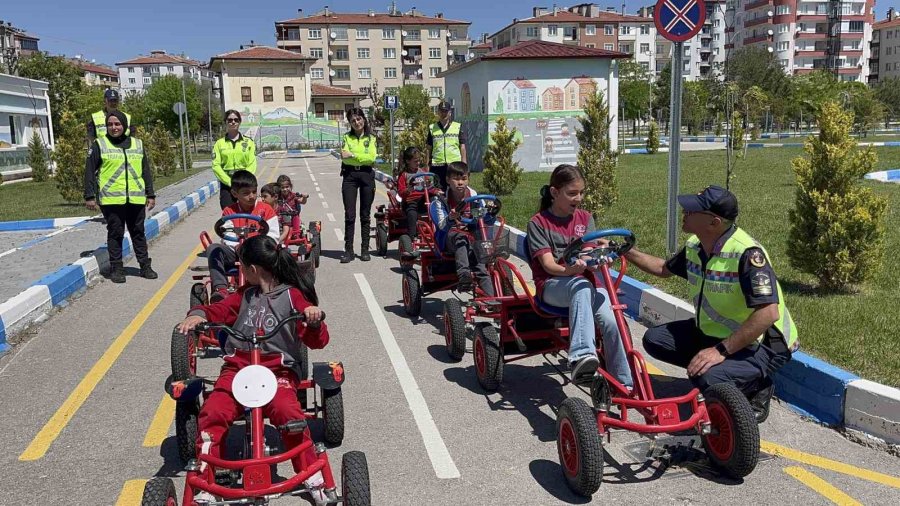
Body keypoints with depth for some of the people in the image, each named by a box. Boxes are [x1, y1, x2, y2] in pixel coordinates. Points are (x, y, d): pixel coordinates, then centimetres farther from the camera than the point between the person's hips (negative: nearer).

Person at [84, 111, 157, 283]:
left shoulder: (137, 144, 12)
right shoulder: (99, 144, 2)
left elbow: (146, 171, 16)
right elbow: (89, 171, 1)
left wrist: (150, 195, 12)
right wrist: (89, 196, -5)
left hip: (136, 198, 3)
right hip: (111, 199, -3)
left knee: (138, 232, 10)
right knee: (115, 234, 2)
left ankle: (145, 266, 17)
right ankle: (116, 269, 11)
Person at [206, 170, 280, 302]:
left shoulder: (265, 209, 6)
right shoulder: (229, 212, 10)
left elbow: (273, 235, 0)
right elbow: (227, 237, 0)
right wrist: (237, 246, -21)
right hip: (236, 251, 2)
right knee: (213, 248, -26)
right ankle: (220, 289, -36)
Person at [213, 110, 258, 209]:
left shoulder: (248, 142, 7)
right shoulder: (220, 143, 7)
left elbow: (252, 164, 0)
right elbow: (216, 166, -1)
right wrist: (229, 182, -12)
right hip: (226, 185, 0)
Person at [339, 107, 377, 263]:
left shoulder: (371, 138, 7)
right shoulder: (347, 137, 9)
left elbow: (372, 157, -9)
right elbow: (344, 157, -5)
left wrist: (353, 155, -13)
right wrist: (362, 158, -16)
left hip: (367, 175, 0)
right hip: (349, 175, 0)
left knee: (365, 215, 5)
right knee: (349, 214, -3)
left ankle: (365, 250, 12)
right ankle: (348, 250, 1)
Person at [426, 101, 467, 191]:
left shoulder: (458, 127, 9)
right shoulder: (432, 128, 11)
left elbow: (462, 146, 9)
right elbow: (429, 148, 13)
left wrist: (464, 163, 1)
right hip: (437, 165, 1)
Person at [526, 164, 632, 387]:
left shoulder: (585, 218, 16)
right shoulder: (538, 223, 2)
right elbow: (547, 263, -9)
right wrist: (569, 270, -30)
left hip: (586, 282, 4)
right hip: (552, 285, -4)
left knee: (610, 320, -27)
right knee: (581, 286, -40)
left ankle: (623, 383, -17)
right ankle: (581, 356, -54)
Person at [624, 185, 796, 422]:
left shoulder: (747, 253, -29)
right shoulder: (694, 246, -3)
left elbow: (769, 313, -34)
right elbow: (665, 269, 18)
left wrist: (721, 350, -35)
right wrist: (627, 252, 6)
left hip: (761, 344, -8)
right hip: (712, 331, 8)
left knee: (708, 379, -32)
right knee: (654, 339, -2)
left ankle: (756, 386, 1)